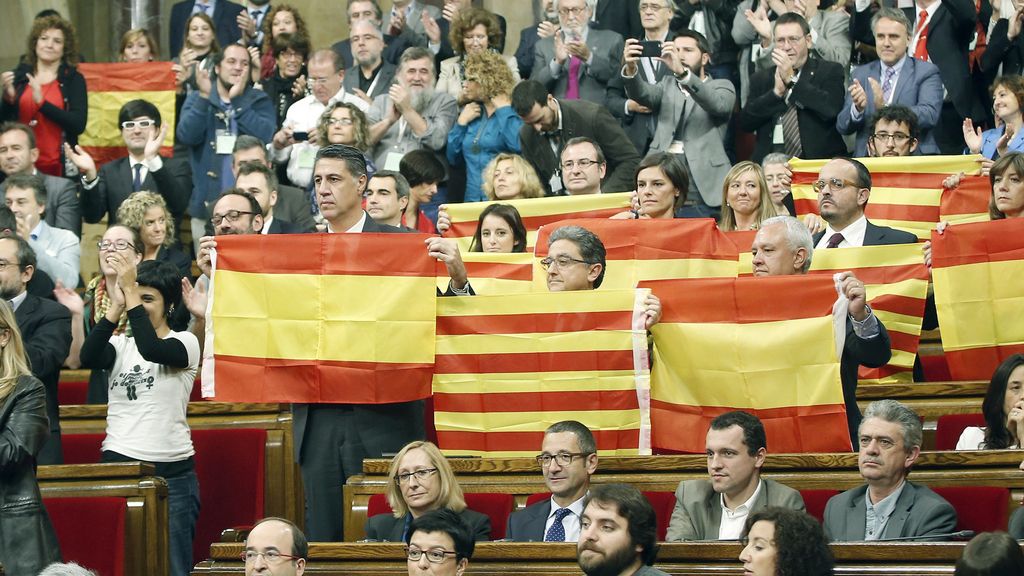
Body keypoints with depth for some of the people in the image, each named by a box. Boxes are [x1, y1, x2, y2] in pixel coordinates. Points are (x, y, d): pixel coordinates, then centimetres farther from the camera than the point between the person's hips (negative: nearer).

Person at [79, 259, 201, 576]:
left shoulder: (185, 343, 2)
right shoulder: (120, 345, 12)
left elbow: (152, 349, -19)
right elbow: (88, 357, -10)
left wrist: (131, 292, -19)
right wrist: (116, 307, -17)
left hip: (171, 470, -3)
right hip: (118, 465, 3)